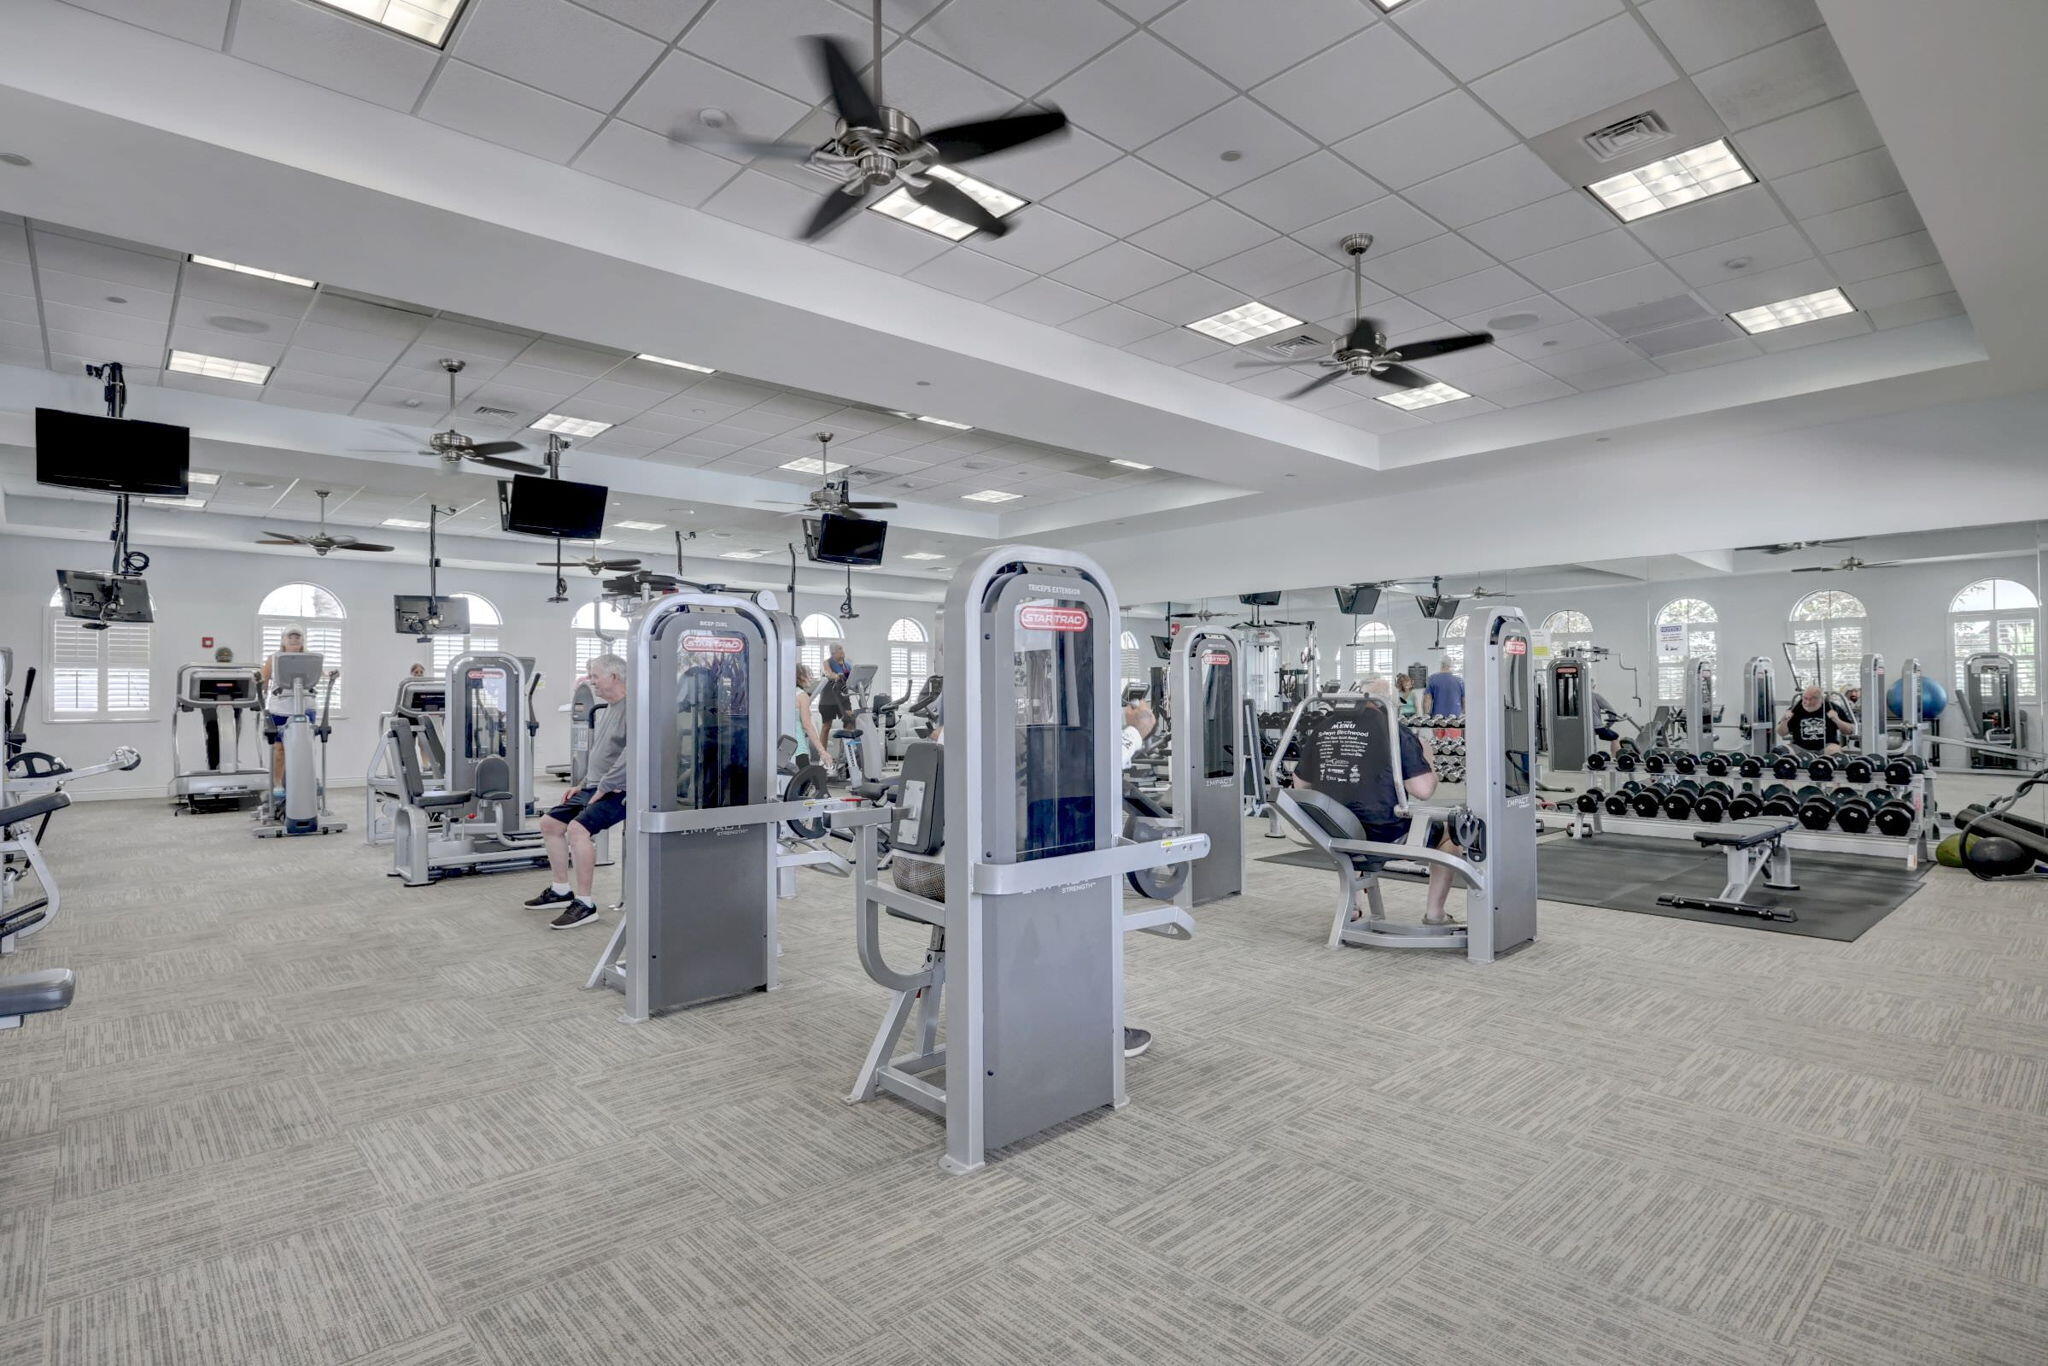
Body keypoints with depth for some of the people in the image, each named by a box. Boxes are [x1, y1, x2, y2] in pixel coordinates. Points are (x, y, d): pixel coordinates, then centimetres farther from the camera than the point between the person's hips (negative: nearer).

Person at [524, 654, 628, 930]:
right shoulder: (606, 710, 19)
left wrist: (604, 787, -22)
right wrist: (583, 784, 16)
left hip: (618, 791, -11)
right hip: (594, 788, 11)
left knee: (577, 828, -29)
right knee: (549, 823, 14)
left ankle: (584, 904, -18)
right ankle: (561, 890, 26)